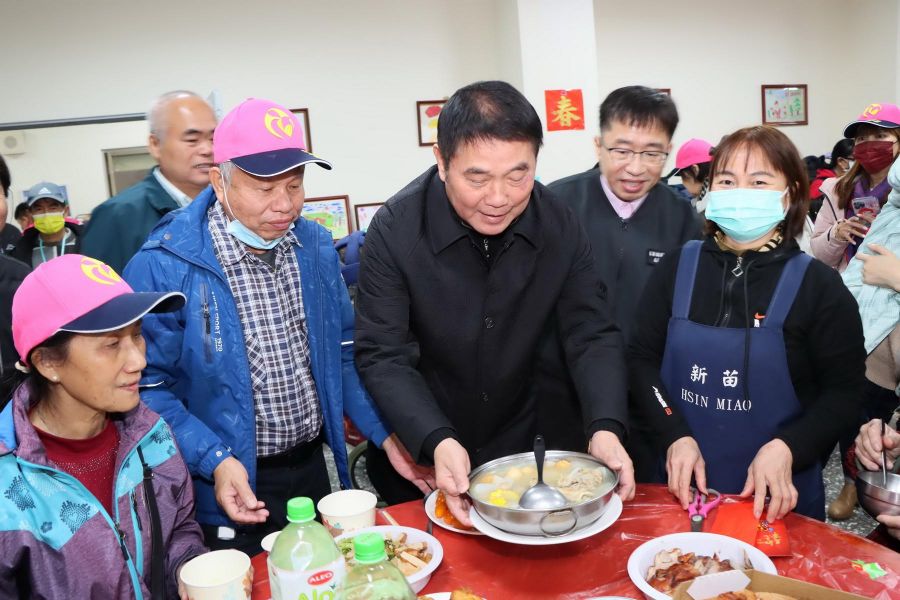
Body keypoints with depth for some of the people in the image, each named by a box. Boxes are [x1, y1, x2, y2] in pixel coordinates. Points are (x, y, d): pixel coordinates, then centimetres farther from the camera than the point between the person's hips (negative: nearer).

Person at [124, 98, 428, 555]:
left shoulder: (314, 246, -1)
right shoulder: (163, 267, -19)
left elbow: (341, 353, 7)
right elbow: (149, 386, -14)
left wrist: (386, 433, -2)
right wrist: (216, 461, -24)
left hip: (313, 469, 5)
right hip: (235, 489, -5)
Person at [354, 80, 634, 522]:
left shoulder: (559, 224, -13)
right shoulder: (396, 229, -22)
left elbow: (592, 335, -12)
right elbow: (382, 357, -22)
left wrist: (605, 428, -28)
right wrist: (438, 442, -36)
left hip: (519, 446, 3)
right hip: (420, 455, -2)